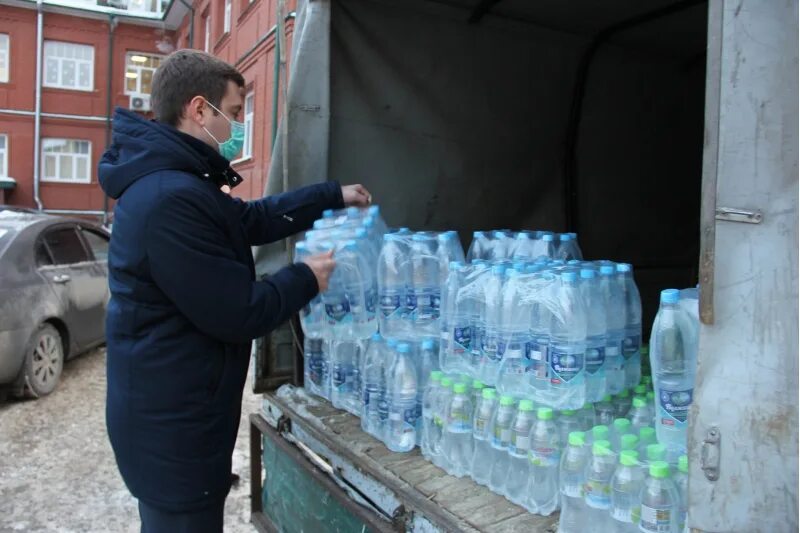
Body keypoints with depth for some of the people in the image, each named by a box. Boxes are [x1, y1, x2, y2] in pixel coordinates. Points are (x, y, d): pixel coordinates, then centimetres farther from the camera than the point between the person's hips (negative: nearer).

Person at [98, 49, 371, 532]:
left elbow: (252, 219, 20)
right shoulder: (172, 199, -27)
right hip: (173, 425, -10)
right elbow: (238, 314, -25)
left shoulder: (173, 182, 9)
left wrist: (333, 196, 20)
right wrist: (306, 279, -8)